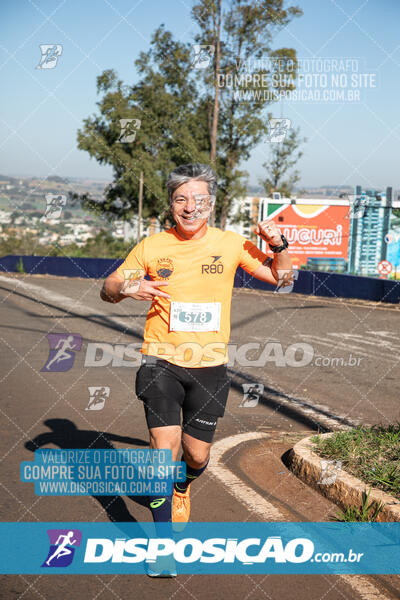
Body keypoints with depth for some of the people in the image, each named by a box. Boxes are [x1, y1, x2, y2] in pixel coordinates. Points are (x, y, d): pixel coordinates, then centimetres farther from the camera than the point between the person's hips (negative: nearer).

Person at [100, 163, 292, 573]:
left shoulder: (229, 244, 3)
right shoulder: (151, 247, 1)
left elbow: (278, 276, 13)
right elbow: (107, 289, 7)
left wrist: (278, 246, -8)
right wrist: (126, 288, -16)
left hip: (210, 368, 1)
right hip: (161, 362, -1)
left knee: (197, 455, 7)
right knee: (165, 446, -11)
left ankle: (180, 487, 44)